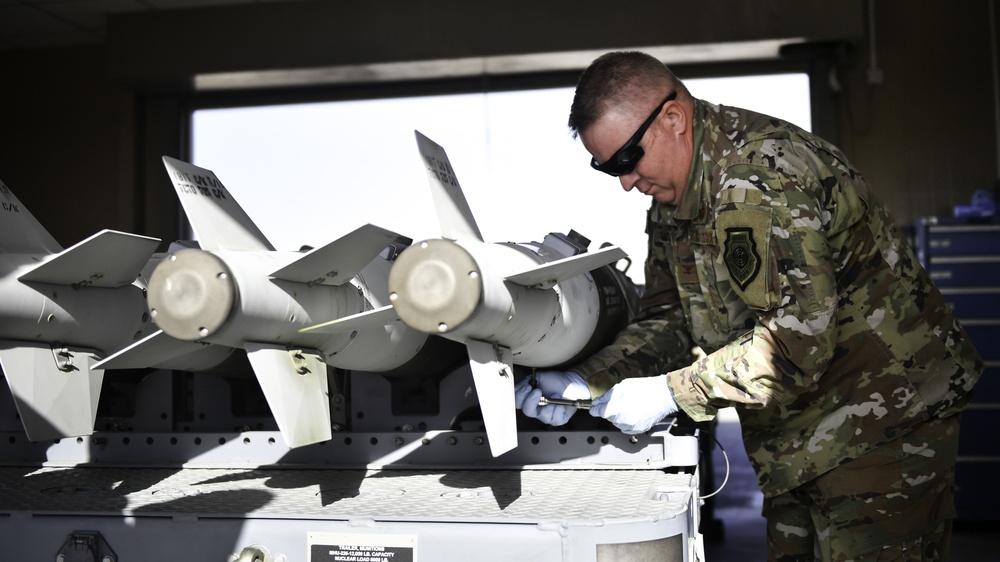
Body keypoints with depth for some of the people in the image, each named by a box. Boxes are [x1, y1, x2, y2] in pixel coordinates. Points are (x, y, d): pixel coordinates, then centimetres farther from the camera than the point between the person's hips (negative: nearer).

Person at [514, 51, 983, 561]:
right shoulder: (671, 196, 7)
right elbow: (670, 319, 8)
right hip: (802, 439, 10)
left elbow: (799, 338, -30)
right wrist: (589, 380, -7)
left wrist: (669, 393, -24)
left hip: (882, 421, -9)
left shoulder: (757, 178, -25)